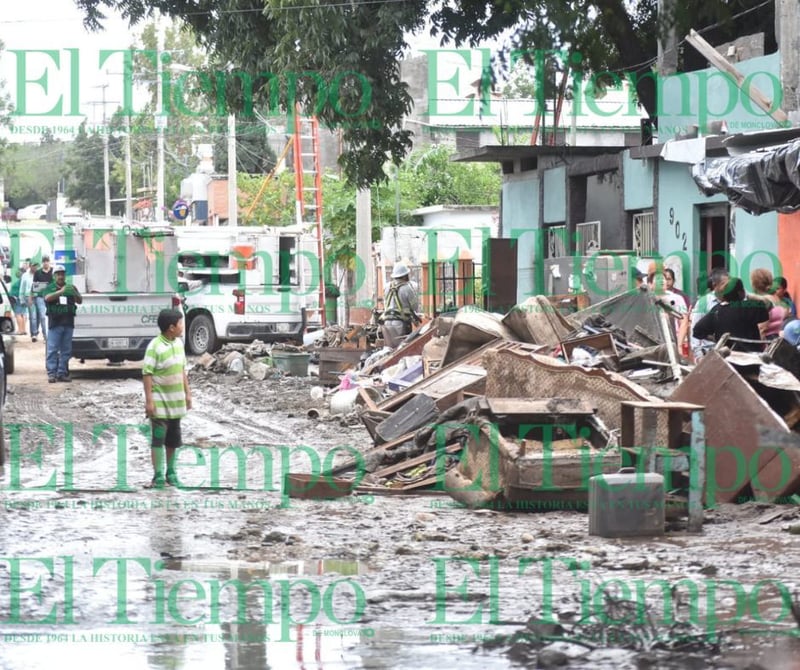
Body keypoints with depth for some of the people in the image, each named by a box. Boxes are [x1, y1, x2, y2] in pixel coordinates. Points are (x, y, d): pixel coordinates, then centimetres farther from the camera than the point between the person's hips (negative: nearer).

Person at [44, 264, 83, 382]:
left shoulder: (70, 287, 16)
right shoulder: (50, 288, 6)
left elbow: (80, 301, 8)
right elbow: (47, 298, -14)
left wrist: (75, 293, -14)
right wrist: (61, 292, -28)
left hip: (68, 323, 4)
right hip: (55, 323, -4)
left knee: (66, 350, 4)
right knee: (52, 349, -7)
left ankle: (62, 373, 8)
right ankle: (51, 373, -8)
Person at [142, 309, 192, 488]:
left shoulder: (178, 343, 6)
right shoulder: (155, 347, -18)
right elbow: (147, 374, -17)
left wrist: (187, 393, 15)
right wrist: (149, 400, -20)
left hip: (176, 401, 7)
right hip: (160, 401, -7)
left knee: (173, 439, 14)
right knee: (158, 438, -6)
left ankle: (171, 472, 25)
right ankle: (158, 476, -4)